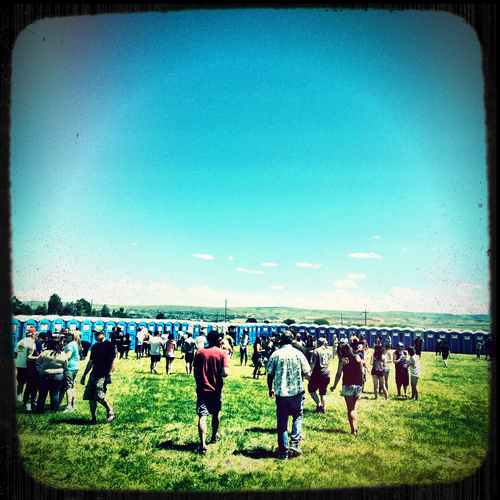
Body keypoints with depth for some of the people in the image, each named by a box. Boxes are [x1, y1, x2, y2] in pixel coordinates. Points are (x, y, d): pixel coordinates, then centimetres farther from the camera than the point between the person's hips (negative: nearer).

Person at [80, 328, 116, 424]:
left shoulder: (109, 345, -5)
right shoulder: (94, 347, 16)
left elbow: (114, 360, -9)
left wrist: (110, 374, -16)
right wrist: (84, 375, 20)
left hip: (103, 376, -7)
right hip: (93, 375, 7)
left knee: (99, 396, -17)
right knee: (89, 397, 1)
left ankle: (110, 409, 11)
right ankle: (94, 418, 13)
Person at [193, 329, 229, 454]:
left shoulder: (199, 353, -4)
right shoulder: (222, 353, -9)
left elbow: (195, 372, 0)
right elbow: (225, 373, -16)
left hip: (202, 389, 0)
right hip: (216, 389, 0)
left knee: (202, 416, -3)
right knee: (216, 414, 21)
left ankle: (203, 444, -13)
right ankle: (214, 436, 39)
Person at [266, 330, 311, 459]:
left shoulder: (275, 354, -2)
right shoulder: (298, 353, -4)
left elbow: (270, 375, 1)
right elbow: (308, 374, -4)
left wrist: (270, 389, 15)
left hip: (281, 392, 1)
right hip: (297, 391, -1)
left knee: (282, 422, 9)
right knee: (297, 417, 19)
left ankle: (283, 452, 12)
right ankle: (294, 444, 6)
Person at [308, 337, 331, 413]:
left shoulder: (316, 351, -10)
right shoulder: (328, 351, 10)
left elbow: (313, 364, -14)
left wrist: (309, 372, -7)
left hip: (317, 375, -6)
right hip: (326, 375, 6)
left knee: (311, 390, 9)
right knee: (323, 393, 14)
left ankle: (319, 404, -1)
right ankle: (324, 408, 13)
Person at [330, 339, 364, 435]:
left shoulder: (343, 360, -5)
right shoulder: (357, 357, 5)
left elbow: (338, 374, -5)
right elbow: (361, 372, 9)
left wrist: (334, 386, 4)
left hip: (348, 385, -4)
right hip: (358, 385, 4)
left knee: (350, 409, 6)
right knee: (353, 407, 21)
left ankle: (353, 430, 3)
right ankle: (355, 426, 12)